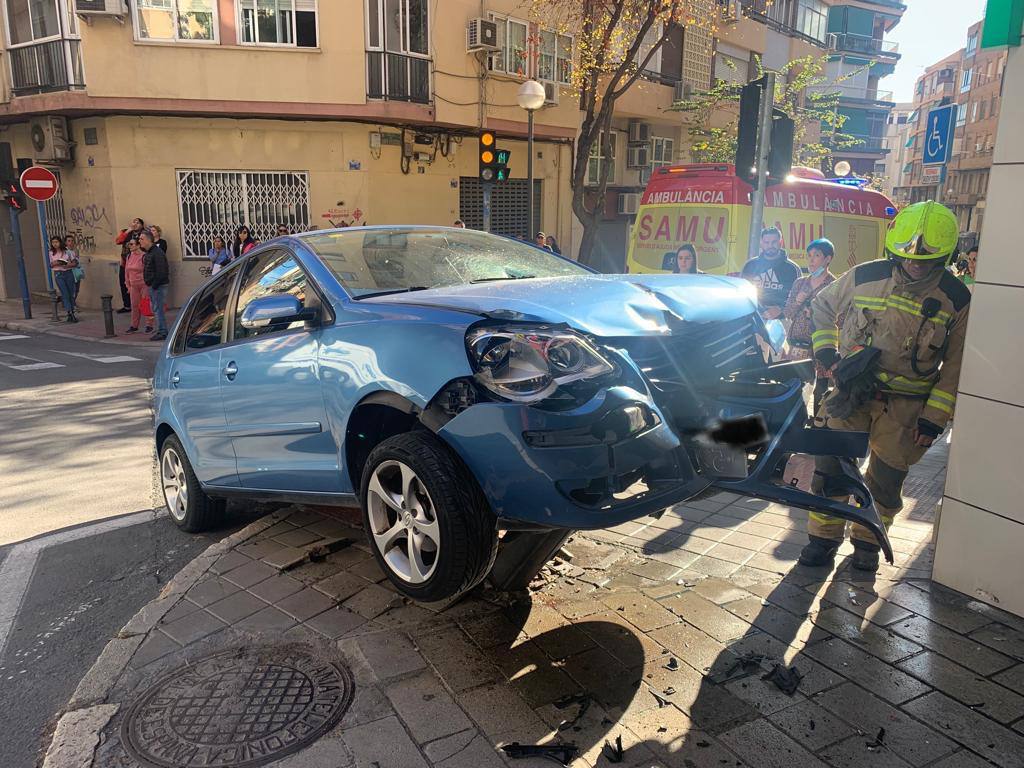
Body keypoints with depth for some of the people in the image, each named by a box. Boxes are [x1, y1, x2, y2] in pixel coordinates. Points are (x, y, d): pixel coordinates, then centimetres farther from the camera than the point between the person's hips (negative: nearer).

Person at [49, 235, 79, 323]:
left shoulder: (67, 252, 2)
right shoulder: (51, 253, 5)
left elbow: (75, 263, 3)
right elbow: (51, 265, 12)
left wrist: (66, 265, -14)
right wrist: (55, 264, -9)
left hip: (68, 273, 0)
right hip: (58, 274, 0)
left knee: (71, 294, 3)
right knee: (65, 294, -9)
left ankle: (72, 314, 12)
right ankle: (70, 314, -14)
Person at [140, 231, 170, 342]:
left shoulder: (157, 253, -17)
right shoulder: (148, 253, 16)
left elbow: (161, 271, -23)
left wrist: (154, 285, -21)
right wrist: (149, 284, 14)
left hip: (159, 286, -10)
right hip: (153, 286, 10)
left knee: (158, 309, -8)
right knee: (155, 308, 13)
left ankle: (162, 332, -3)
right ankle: (162, 331, 18)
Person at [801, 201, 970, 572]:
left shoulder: (957, 300, -4)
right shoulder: (865, 276, -4)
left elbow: (955, 367, 0)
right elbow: (822, 308, 12)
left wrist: (934, 417, -5)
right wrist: (828, 355, 0)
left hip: (905, 405, 0)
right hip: (852, 389, 1)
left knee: (886, 479, 7)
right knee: (830, 464, 0)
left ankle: (867, 540, 29)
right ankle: (824, 537, 17)